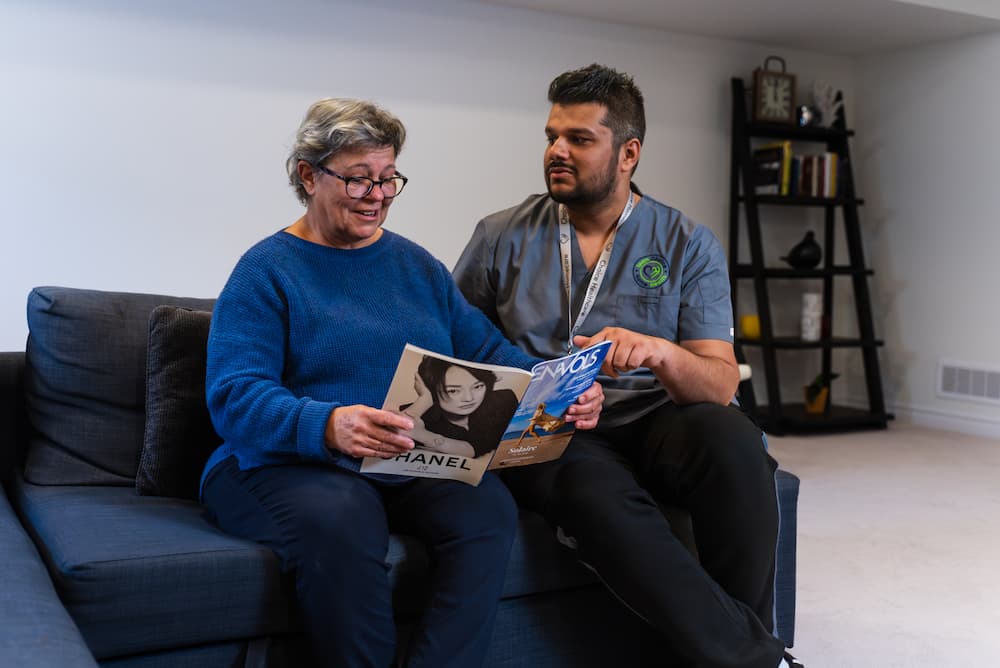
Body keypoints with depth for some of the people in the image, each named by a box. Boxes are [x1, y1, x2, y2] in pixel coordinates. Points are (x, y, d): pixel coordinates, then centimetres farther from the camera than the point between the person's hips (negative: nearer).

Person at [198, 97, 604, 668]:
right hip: (287, 465, -4)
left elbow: (486, 348, 10)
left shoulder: (417, 265, 16)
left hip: (415, 469, 4)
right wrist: (327, 425, -34)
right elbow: (235, 397, -14)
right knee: (340, 521, -36)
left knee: (489, 506, -26)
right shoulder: (266, 271, -1)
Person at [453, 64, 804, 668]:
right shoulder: (502, 236, 8)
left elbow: (722, 384, -3)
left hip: (654, 421, 1)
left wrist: (661, 353, -25)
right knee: (599, 492, -35)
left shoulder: (689, 246, 6)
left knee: (733, 439, -32)